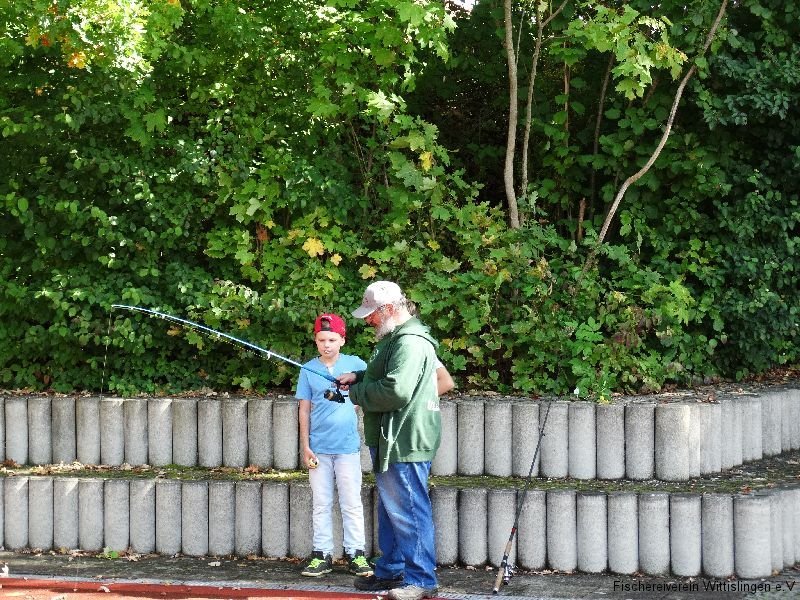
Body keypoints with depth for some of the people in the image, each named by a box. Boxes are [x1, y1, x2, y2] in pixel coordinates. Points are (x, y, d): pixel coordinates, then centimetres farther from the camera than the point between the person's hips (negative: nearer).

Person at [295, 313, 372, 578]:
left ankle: (355, 554, 6)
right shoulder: (309, 369, 3)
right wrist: (305, 446, 1)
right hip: (318, 447, 1)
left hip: (347, 446, -1)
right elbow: (305, 409, 6)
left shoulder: (355, 365, -1)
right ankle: (322, 554, 11)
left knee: (351, 503, 1)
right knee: (321, 504, 6)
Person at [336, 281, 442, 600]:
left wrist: (356, 392, -13)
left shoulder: (410, 343, -20)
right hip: (392, 442, 11)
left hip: (406, 443, -11)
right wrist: (358, 376, 12)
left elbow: (396, 392, -28)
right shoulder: (394, 338, 16)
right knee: (390, 510, 19)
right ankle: (390, 571, 30)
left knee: (409, 512, -7)